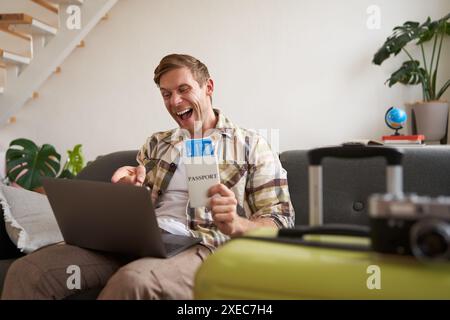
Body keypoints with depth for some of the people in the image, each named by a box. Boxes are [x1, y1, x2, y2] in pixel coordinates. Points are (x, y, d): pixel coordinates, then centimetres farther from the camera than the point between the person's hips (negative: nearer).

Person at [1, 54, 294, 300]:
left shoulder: (251, 146, 9)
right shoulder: (157, 144, 24)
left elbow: (281, 223, 3)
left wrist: (236, 225, -20)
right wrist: (127, 188, 0)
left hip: (201, 247, -4)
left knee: (134, 280, -39)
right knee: (28, 270, -20)